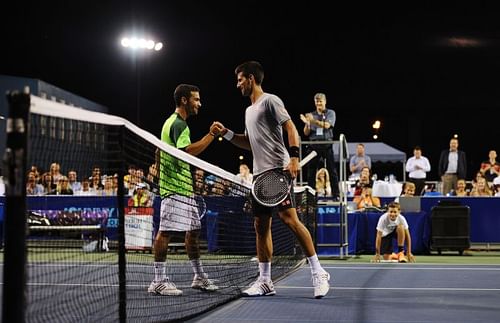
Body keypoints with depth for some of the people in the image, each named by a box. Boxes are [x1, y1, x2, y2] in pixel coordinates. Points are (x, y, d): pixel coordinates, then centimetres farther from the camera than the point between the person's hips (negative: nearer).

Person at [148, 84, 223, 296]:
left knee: (193, 230, 13)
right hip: (175, 188, -11)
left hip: (184, 187, 11)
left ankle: (199, 277, 21)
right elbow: (188, 151, -25)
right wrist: (210, 135, -23)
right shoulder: (179, 124, -12)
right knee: (165, 231, -10)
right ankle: (159, 281, -9)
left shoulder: (173, 122, 22)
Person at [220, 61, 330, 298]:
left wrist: (294, 157, -25)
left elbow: (290, 128, -12)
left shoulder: (270, 101, -3)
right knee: (261, 225, 6)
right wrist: (226, 134, 17)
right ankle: (265, 281, 11)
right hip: (259, 173, 9)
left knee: (289, 219, -16)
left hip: (278, 170, -9)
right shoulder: (249, 110, 24)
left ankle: (318, 272, -10)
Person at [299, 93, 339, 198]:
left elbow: (327, 125, -12)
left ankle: (336, 195, -3)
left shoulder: (331, 113, 7)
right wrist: (307, 123, -7)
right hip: (313, 145, 3)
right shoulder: (311, 115, 14)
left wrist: (314, 121, -20)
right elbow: (306, 133, 12)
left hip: (327, 145, -3)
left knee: (332, 171, -4)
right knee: (311, 172, 1)